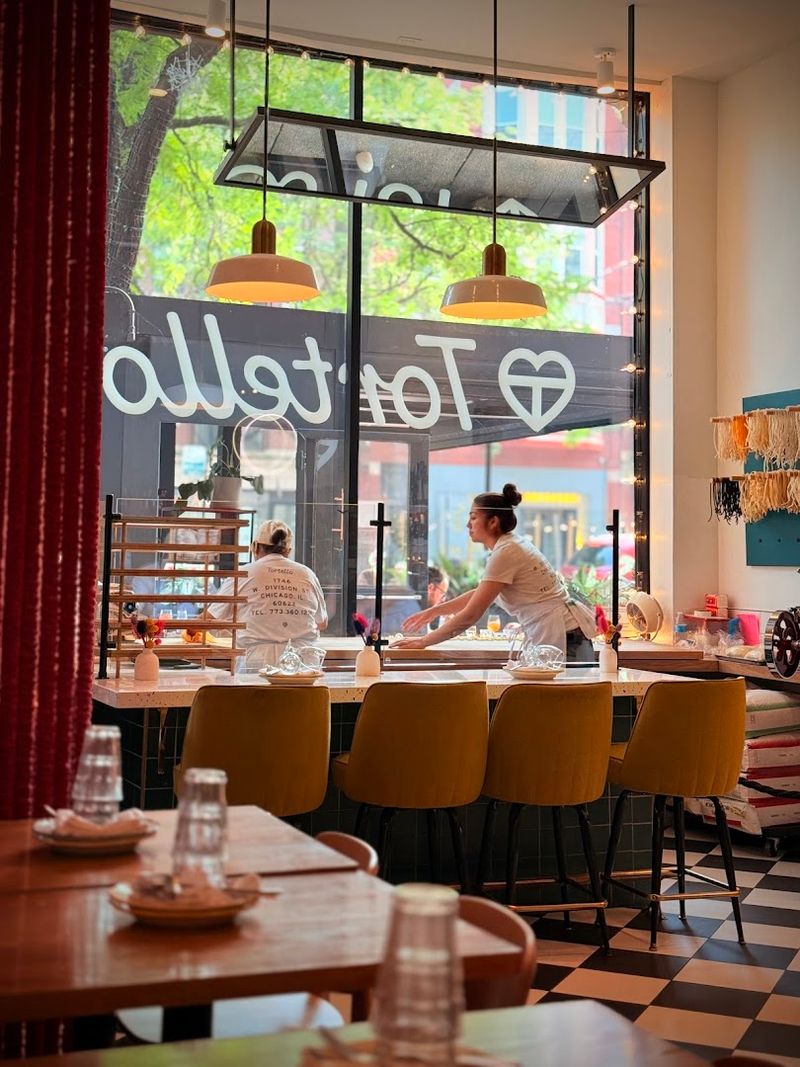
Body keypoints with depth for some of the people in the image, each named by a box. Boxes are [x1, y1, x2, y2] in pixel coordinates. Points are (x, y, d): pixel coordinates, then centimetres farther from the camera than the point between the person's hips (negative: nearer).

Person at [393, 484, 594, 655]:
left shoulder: (506, 553, -14)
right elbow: (479, 593, 28)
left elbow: (471, 614, -15)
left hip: (563, 632, -9)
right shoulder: (510, 545, 14)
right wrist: (434, 611, 25)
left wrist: (423, 642, -8)